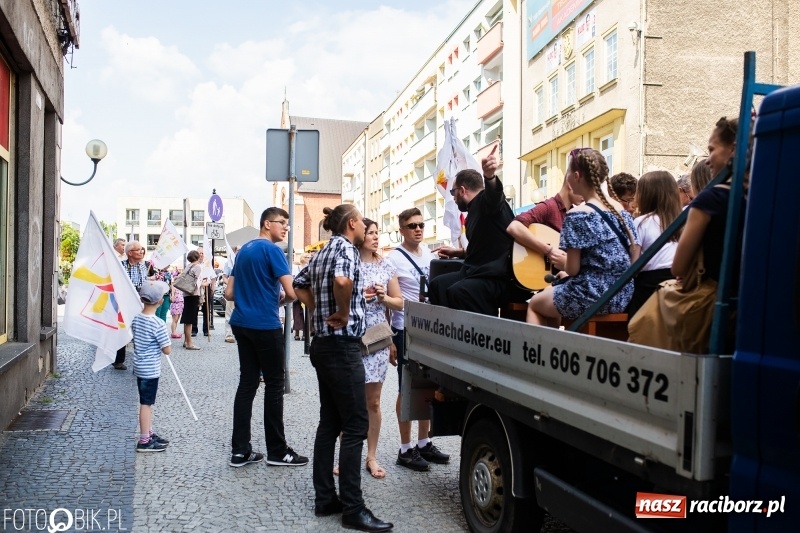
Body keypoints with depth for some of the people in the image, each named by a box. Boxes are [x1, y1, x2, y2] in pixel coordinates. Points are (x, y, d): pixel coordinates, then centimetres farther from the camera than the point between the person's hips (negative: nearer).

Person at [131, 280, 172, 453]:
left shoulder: (135, 319, 2)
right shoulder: (158, 324, -20)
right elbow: (167, 350, -16)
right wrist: (166, 343, 3)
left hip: (139, 368, 8)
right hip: (151, 369, -8)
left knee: (147, 402, 18)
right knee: (146, 403, 0)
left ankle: (149, 434, 29)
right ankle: (144, 441, 8)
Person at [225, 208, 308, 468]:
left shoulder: (244, 250, 14)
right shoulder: (271, 250, -11)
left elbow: (229, 293, 16)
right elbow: (292, 292, -18)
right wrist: (279, 300, 3)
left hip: (242, 323, 8)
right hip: (265, 325, -8)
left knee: (247, 382, 9)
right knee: (275, 384, 1)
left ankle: (240, 450, 11)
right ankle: (277, 451, 9)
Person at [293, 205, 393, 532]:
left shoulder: (322, 252, 14)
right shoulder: (346, 247, -12)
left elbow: (299, 285, 25)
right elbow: (342, 280, -33)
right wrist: (344, 313, -18)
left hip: (323, 343, 10)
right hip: (342, 346, -10)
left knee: (329, 422, 13)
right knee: (355, 425, -4)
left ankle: (325, 498, 20)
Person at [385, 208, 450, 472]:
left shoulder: (430, 255, 9)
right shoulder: (394, 259, -8)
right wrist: (389, 337, -19)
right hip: (406, 330, -6)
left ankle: (424, 443, 26)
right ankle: (406, 449, 13)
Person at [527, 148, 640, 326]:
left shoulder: (577, 214, -15)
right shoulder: (621, 210, 6)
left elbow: (573, 269, -17)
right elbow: (635, 258, 8)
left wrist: (563, 266, 6)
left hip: (592, 295, -7)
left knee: (534, 304, 21)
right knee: (550, 291, 31)